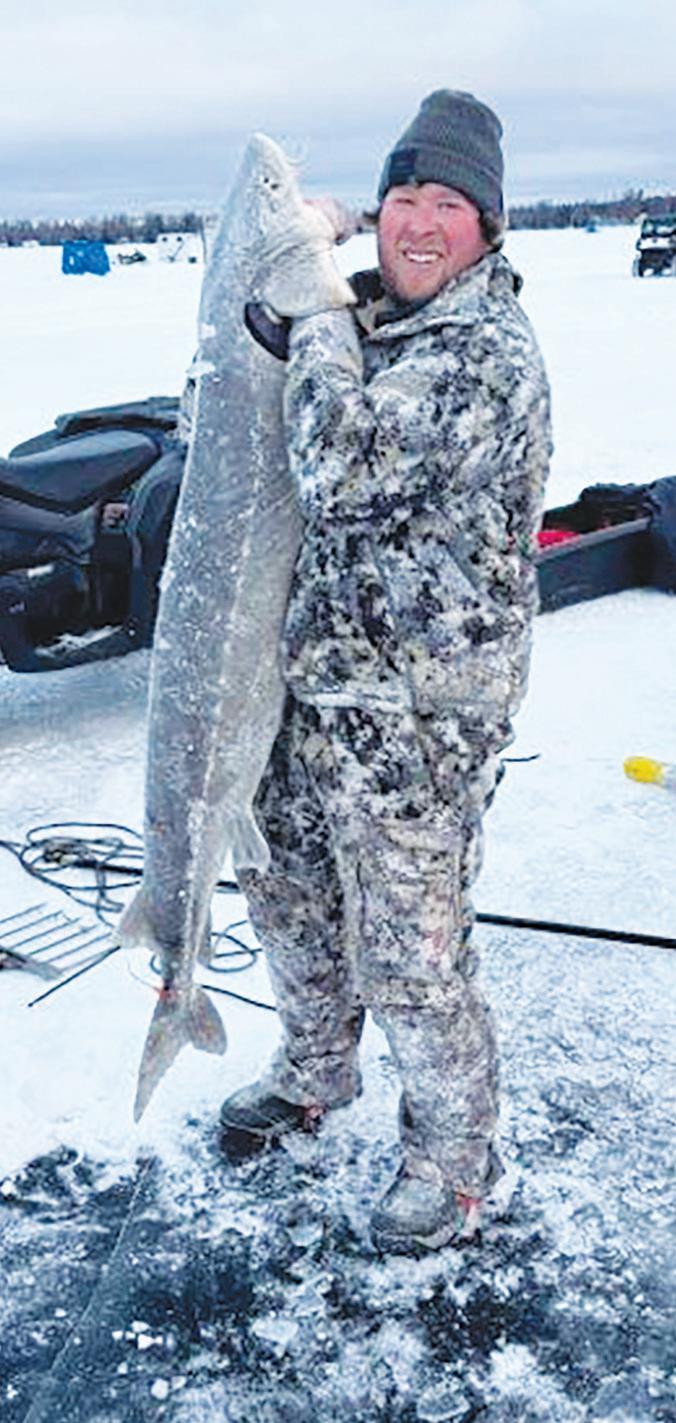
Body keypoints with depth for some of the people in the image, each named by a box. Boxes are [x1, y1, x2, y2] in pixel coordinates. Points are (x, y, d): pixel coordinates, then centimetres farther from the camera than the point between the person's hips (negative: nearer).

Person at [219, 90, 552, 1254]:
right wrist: (299, 327, 7)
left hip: (418, 708, -9)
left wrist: (319, 325, -18)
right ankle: (315, 1072, 48)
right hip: (315, 677, 9)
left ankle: (454, 1150, 26)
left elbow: (341, 479, -28)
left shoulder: (489, 353, -17)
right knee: (288, 895, 22)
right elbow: (308, 478, 22)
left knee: (408, 950, 1)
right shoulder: (367, 319, 11)